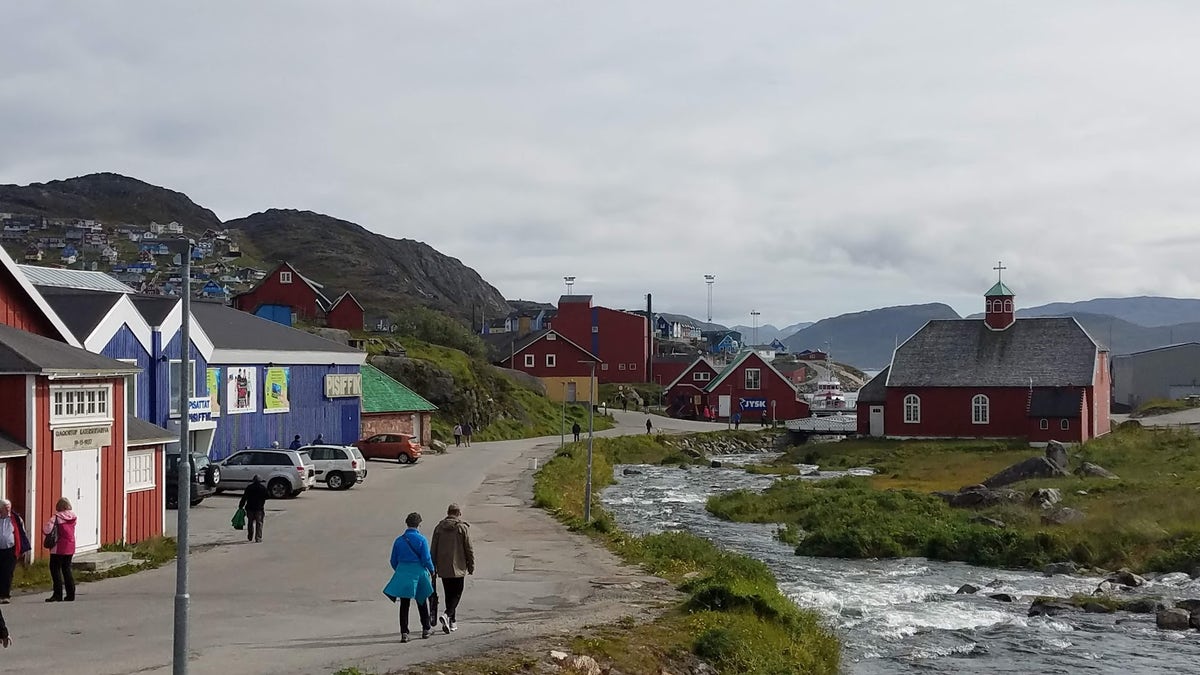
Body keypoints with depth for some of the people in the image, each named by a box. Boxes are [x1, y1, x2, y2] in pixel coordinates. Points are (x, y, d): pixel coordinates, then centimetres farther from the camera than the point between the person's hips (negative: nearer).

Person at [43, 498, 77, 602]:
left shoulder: (56, 517, -12)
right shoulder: (73, 517, 5)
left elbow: (46, 529, -19)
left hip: (58, 548, -6)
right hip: (70, 547, 6)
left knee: (55, 569, 2)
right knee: (67, 569, 14)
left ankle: (58, 594, -2)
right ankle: (70, 594, 13)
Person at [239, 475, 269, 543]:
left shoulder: (249, 487, 2)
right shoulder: (264, 488, 0)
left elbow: (244, 498, 2)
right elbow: (265, 498, 4)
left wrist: (241, 506, 8)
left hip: (250, 508, 2)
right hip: (259, 508, -2)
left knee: (250, 523, 15)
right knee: (259, 523, 0)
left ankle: (250, 537, 24)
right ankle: (258, 539, -7)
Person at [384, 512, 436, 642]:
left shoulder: (399, 540, 2)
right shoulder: (422, 539, -8)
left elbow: (393, 561, 7)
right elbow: (426, 559, -10)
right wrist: (432, 571, 7)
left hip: (402, 573, 2)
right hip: (418, 573, -2)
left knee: (404, 604, 3)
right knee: (421, 601, 15)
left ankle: (404, 633, -6)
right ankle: (425, 630, 23)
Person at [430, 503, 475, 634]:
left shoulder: (439, 527, 4)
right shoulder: (462, 528, -6)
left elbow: (433, 549, 6)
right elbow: (469, 549, -6)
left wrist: (433, 567, 13)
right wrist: (471, 567, 4)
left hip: (443, 568, 4)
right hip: (458, 568, -4)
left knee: (449, 594, 14)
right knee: (456, 594, 2)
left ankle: (452, 622, 18)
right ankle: (447, 615, -21)